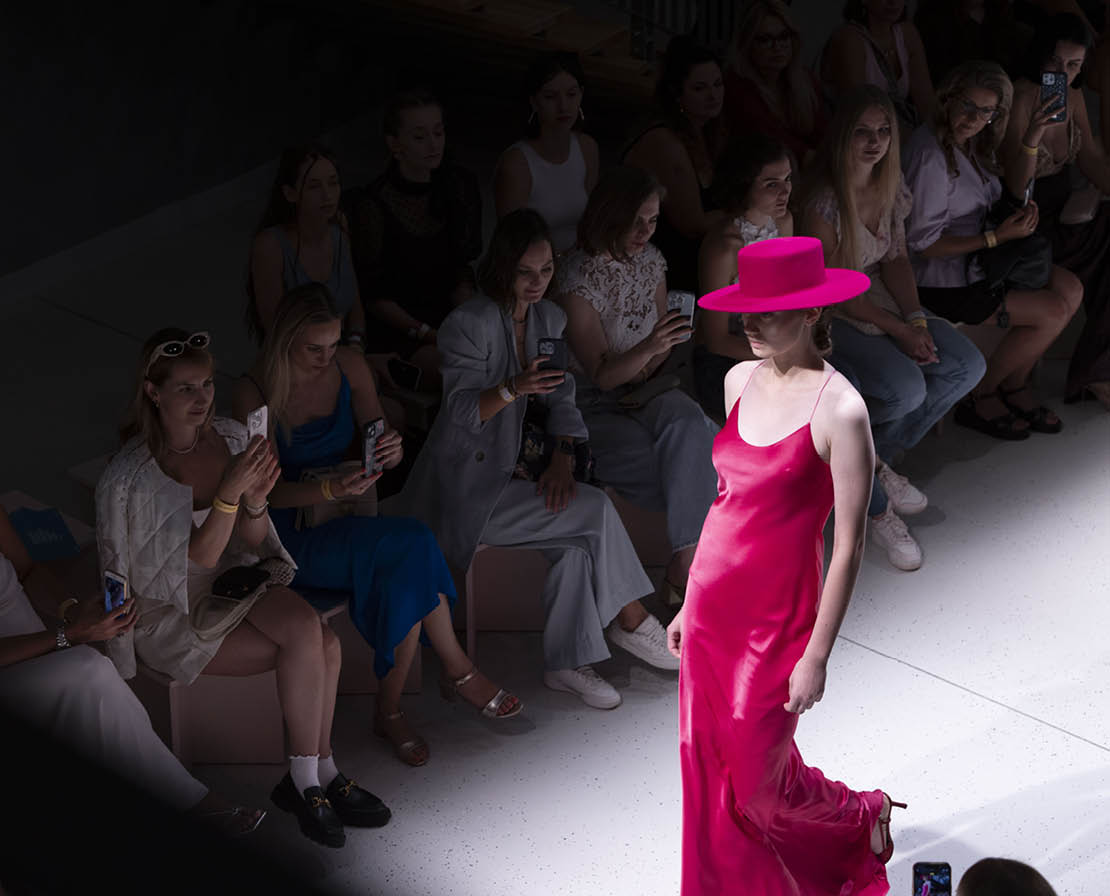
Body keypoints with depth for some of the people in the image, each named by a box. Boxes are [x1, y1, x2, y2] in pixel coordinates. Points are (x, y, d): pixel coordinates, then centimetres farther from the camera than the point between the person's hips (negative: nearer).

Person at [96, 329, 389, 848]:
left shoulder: (231, 437, -2)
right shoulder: (129, 478, -19)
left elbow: (253, 543, 3)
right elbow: (199, 561, -20)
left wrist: (255, 500, -19)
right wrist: (229, 492, -33)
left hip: (231, 582, 5)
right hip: (171, 614, -5)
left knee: (319, 641, -23)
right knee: (313, 644, -23)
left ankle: (308, 779, -7)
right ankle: (314, 776, -7)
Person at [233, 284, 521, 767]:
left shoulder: (349, 368, 0)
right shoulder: (254, 393, -15)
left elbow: (378, 444, 5)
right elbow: (265, 490, -17)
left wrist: (391, 449, -21)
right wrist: (329, 489, -35)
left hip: (340, 517, 5)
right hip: (289, 534, -5)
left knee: (405, 575, -29)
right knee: (412, 545, -28)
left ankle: (389, 710, -17)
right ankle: (458, 671, -11)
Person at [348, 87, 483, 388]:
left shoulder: (459, 185, 5)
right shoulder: (370, 205, -12)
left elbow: (463, 272, 10)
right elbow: (373, 295, -8)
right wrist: (425, 334, -17)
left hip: (448, 315, 6)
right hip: (393, 329, -6)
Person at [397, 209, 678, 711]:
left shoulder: (550, 319, 9)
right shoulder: (468, 325, -14)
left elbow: (562, 399, 10)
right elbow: (461, 414, -18)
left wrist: (563, 455, -8)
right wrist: (512, 388, -36)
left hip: (517, 471, 7)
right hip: (469, 488, -7)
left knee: (579, 543, -20)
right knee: (596, 511, -20)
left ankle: (568, 664, -9)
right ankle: (631, 619, -4)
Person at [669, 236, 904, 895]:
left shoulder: (840, 408, -19)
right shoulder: (741, 381, 2)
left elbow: (849, 547, -16)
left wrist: (817, 656, -15)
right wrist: (693, 600, 16)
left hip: (777, 616, -6)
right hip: (714, 600, 6)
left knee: (760, 780, 6)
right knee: (705, 761, 13)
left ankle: (866, 817, 36)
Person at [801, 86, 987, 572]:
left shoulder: (891, 185, 3)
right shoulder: (822, 198, -21)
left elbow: (896, 259, 8)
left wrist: (916, 320, -8)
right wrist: (897, 331, -19)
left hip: (879, 302, 8)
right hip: (828, 317, -8)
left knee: (966, 365, -7)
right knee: (905, 387, -28)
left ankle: (875, 458, 4)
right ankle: (872, 501, -2)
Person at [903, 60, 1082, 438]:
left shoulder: (970, 142, 6)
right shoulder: (930, 155, -23)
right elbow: (923, 244, -22)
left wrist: (1022, 209, -3)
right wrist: (997, 237, -20)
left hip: (974, 262, 9)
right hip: (939, 282, -9)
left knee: (1070, 289, -1)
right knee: (1054, 311, -12)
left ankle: (1015, 386, 12)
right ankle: (978, 400, 3)